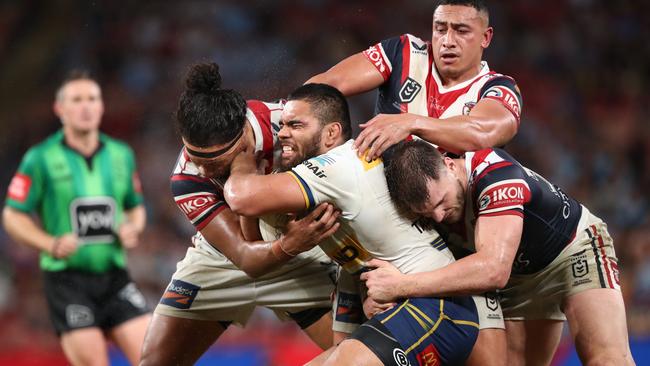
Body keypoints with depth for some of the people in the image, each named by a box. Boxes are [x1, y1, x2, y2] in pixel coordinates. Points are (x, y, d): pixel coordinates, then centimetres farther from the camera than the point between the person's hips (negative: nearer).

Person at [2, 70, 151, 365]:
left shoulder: (121, 154, 9)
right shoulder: (40, 159, -4)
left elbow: (136, 207, 22)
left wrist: (133, 228, -2)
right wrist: (52, 244, -17)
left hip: (113, 275, 4)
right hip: (67, 278, -4)